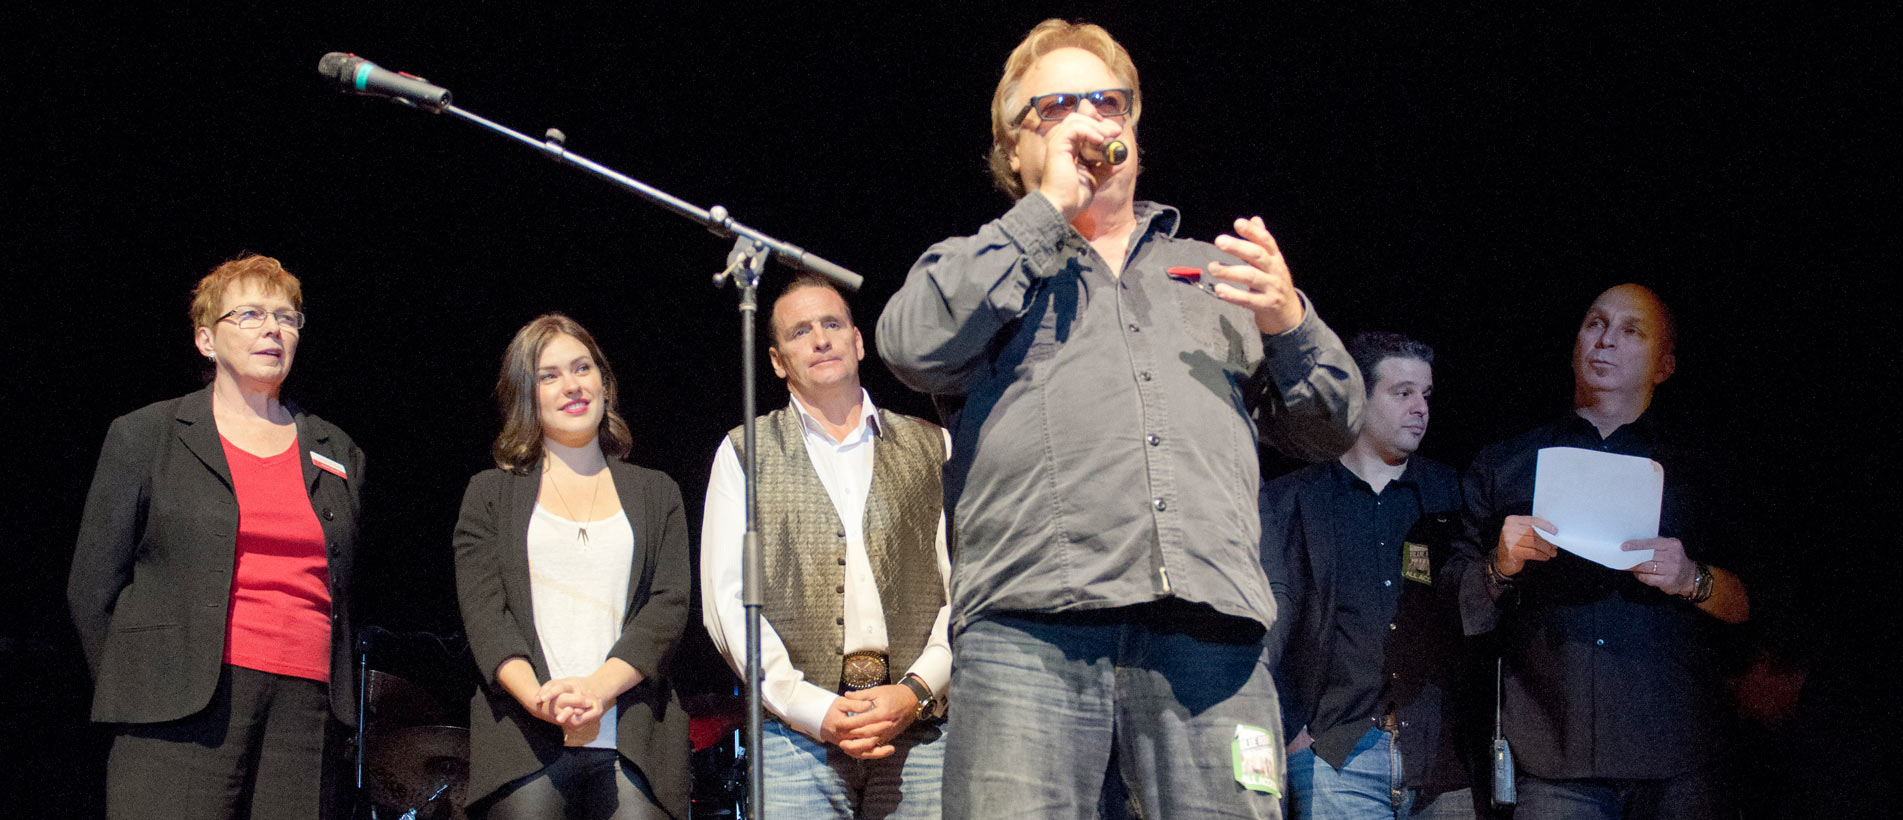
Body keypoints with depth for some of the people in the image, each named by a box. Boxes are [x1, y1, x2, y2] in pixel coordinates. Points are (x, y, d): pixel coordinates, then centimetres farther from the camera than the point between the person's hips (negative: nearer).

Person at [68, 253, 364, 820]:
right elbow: (93, 587, 8)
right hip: (183, 713, -3)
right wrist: (136, 692, 3)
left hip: (307, 711, 3)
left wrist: (343, 713, 11)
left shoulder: (338, 455, 19)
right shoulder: (144, 437, 10)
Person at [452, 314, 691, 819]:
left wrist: (599, 687, -11)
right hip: (525, 740, 0)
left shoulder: (656, 494, 19)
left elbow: (669, 605, 6)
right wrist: (537, 698, -15)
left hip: (632, 737, 1)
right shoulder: (490, 494, 16)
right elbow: (482, 609, 3)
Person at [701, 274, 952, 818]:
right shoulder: (743, 454, 13)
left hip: (918, 730, 1)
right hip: (795, 735, -1)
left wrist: (916, 690, -7)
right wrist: (815, 709, -8)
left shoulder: (931, 447, 16)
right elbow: (728, 601, 4)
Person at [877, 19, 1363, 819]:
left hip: (1208, 640, 2)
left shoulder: (1216, 272, 32)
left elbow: (1331, 428, 27)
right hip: (1028, 631, -2)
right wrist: (1048, 211, 6)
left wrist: (1289, 324, 6)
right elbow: (914, 346, 0)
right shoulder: (983, 268, 24)